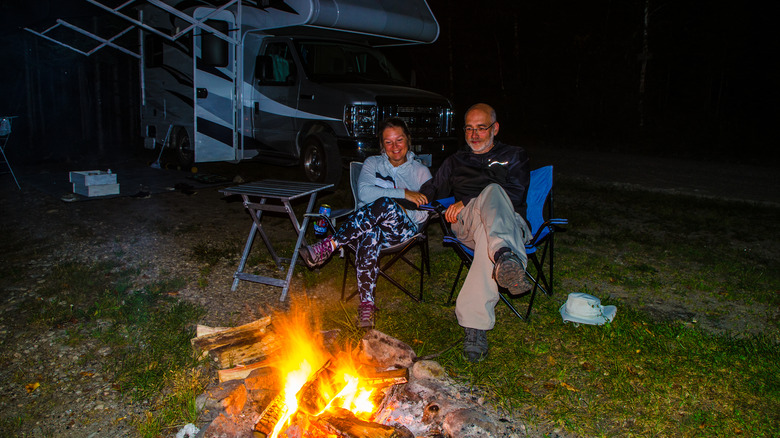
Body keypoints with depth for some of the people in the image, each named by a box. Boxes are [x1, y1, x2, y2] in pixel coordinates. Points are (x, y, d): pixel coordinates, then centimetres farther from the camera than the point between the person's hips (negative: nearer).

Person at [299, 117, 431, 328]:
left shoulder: (421, 172, 15)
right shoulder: (372, 163, 18)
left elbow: (422, 215, 8)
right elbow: (364, 193, -3)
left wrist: (396, 207, -10)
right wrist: (403, 194, -12)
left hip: (401, 230, 0)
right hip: (366, 225, 1)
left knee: (386, 204, -37)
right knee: (370, 236, -40)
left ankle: (328, 246, -32)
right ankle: (367, 303, -44)